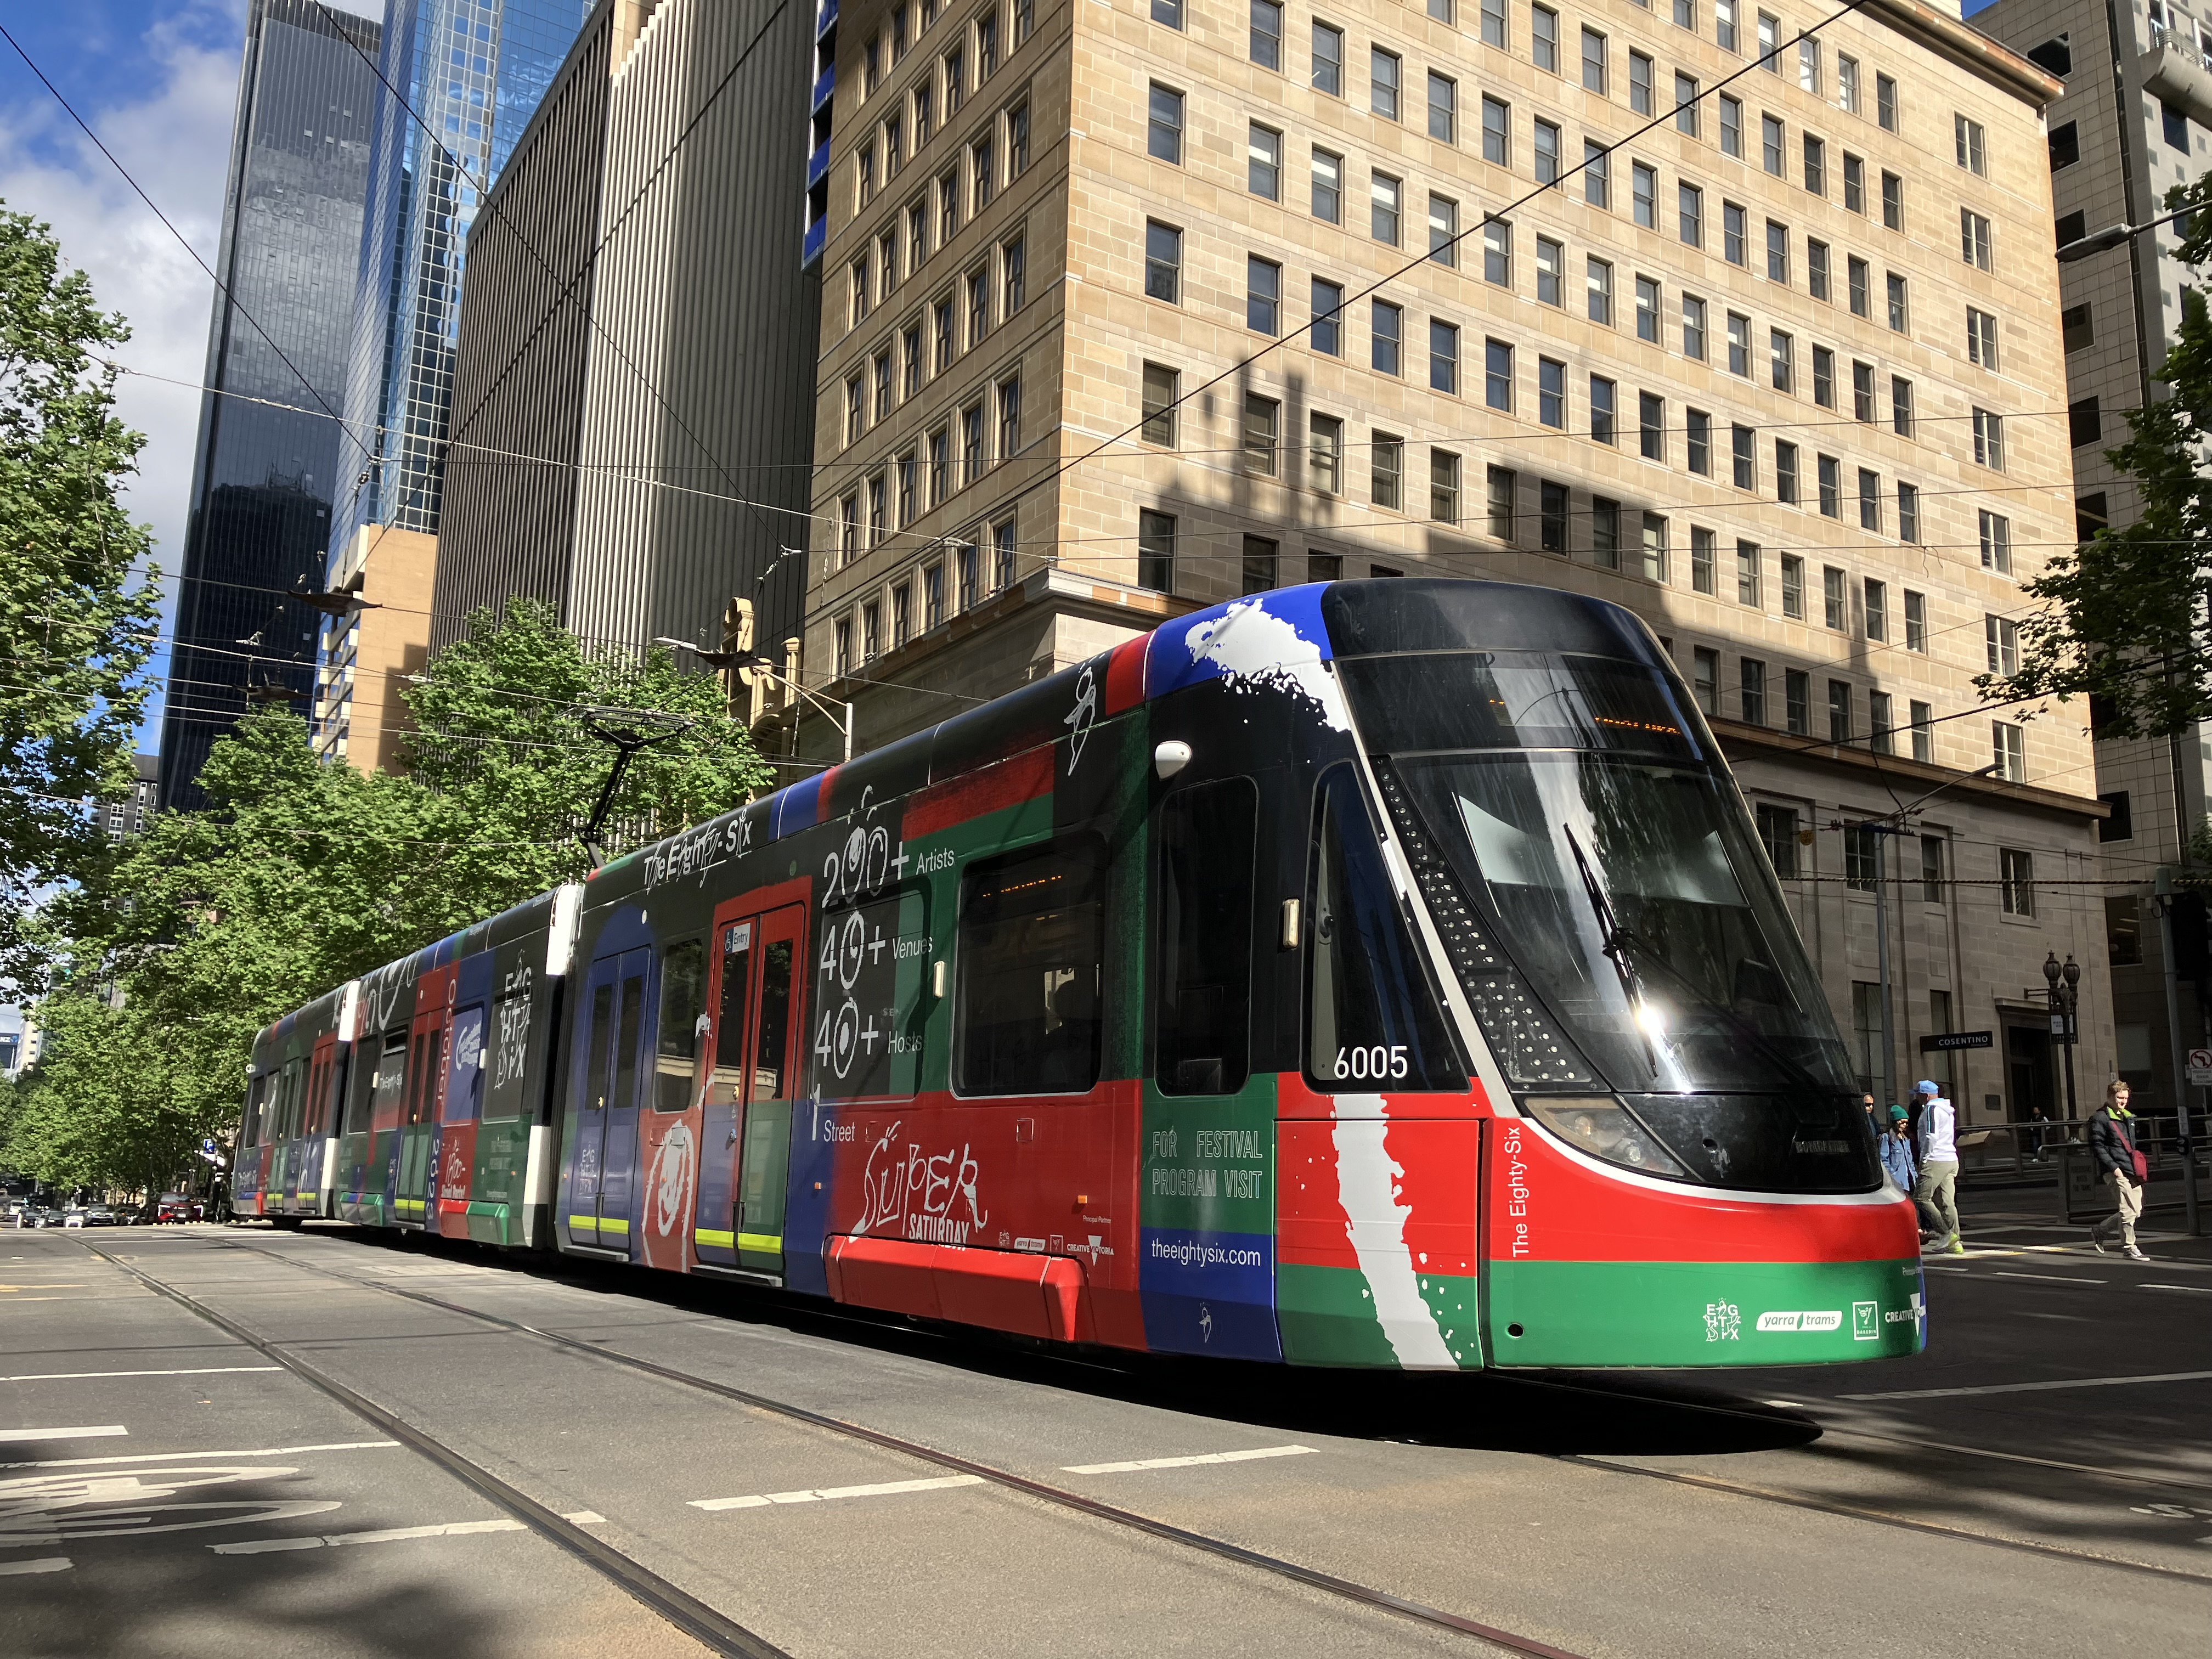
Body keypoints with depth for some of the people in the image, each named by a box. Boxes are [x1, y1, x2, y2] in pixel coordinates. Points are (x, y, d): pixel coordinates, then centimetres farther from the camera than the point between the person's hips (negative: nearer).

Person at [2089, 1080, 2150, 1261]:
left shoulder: (2129, 1117, 20)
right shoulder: (2100, 1119, -7)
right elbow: (2097, 1146, -13)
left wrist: (2138, 1166, 19)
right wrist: (2113, 1168, -17)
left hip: (2132, 1171, 8)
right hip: (2116, 1172, -8)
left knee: (2137, 1211, 7)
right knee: (2129, 1211, -10)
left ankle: (2099, 1230, 22)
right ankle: (2129, 1248, 0)